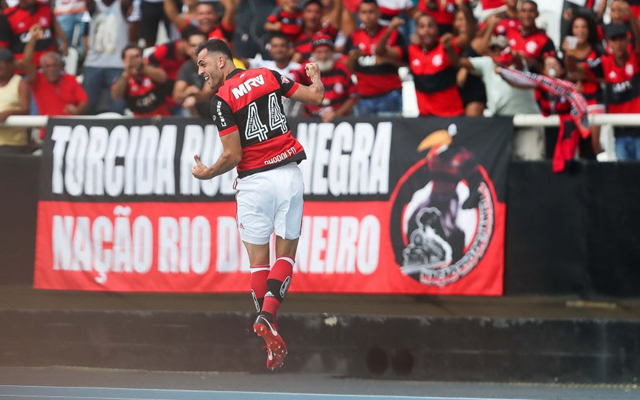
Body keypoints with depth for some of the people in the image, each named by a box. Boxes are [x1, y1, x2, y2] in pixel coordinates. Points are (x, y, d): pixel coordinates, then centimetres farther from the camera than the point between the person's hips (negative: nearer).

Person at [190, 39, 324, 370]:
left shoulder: (222, 98, -8)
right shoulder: (268, 76, 4)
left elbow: (233, 155, -11)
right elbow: (315, 97, 8)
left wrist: (206, 174, 7)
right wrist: (316, 78, 30)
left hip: (254, 182, -3)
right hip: (288, 175, 3)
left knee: (258, 260, 7)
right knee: (286, 254, 9)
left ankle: (272, 337, -5)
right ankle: (268, 315, -15)